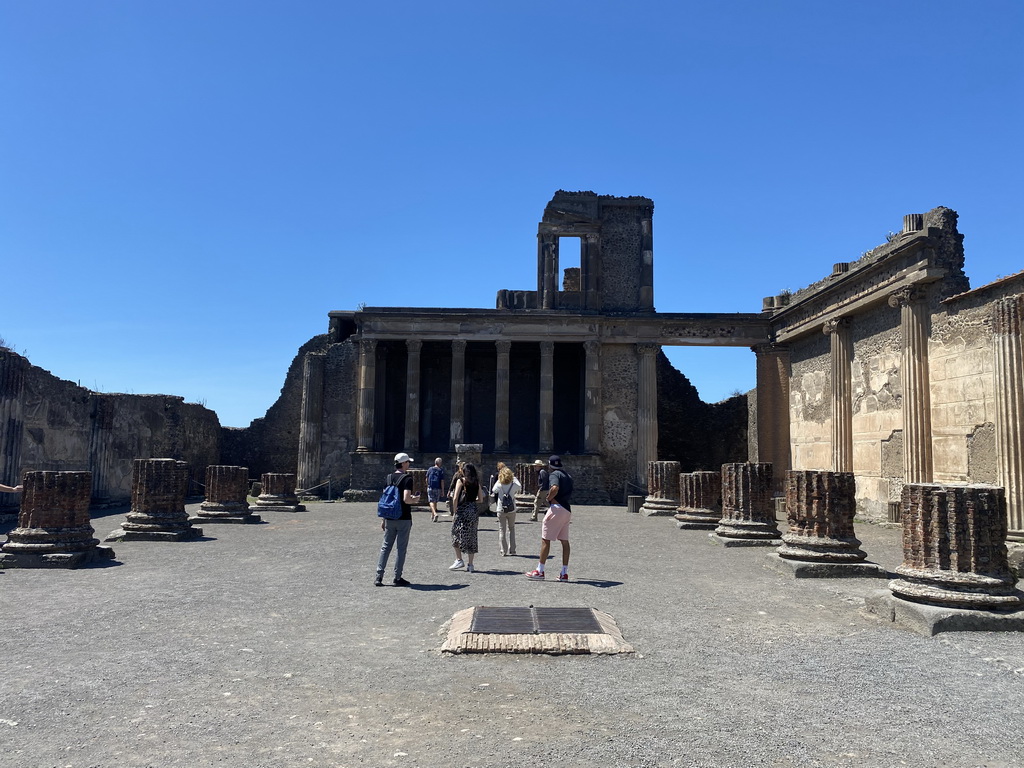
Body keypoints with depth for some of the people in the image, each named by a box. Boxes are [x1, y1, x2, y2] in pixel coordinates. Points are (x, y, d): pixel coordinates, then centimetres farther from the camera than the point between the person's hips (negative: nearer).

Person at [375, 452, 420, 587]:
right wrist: (415, 500, -1)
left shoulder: (389, 477, 7)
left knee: (386, 547, 10)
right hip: (404, 519, -6)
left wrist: (383, 518, 17)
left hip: (390, 519, 6)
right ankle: (397, 578, 8)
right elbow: (406, 499, -22)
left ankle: (379, 577, 7)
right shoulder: (407, 478, -12)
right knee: (401, 548, 3)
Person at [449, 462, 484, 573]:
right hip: (473, 511, 4)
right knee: (471, 537, 8)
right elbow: (481, 499, 9)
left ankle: (459, 560, 12)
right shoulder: (476, 482, 7)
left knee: (456, 535, 12)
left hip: (462, 510, -4)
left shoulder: (460, 481, -4)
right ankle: (470, 565, 11)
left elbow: (455, 498, -10)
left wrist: (455, 512, -3)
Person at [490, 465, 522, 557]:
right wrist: (515, 478, 24)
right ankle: (512, 550, 16)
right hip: (512, 510, 1)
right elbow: (520, 487, 13)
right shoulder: (514, 485, -9)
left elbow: (493, 490, 9)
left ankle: (503, 551, 5)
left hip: (501, 510, -1)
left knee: (502, 530, 6)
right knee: (511, 529, 16)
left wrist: (498, 480, 12)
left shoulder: (499, 485, -11)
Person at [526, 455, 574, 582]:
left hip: (557, 507, -8)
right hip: (568, 510, 8)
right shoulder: (568, 476, 20)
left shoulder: (554, 474, -6)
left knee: (545, 539, -4)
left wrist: (548, 498, -11)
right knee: (564, 541, 10)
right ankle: (564, 573, 12)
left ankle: (540, 571, -4)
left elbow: (555, 488, -26)